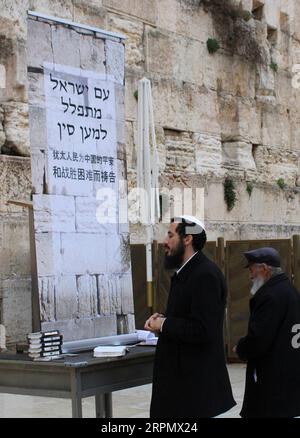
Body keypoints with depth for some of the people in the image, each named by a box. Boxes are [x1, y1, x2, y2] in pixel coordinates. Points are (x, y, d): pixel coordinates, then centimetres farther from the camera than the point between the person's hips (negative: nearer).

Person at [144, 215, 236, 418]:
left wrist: (164, 325, -14)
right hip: (183, 371, 10)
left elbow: (203, 330, -26)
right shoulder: (185, 272, 13)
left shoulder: (206, 275, -19)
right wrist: (163, 318, 2)